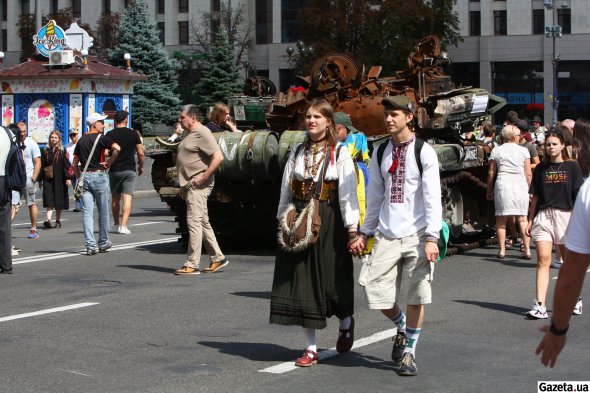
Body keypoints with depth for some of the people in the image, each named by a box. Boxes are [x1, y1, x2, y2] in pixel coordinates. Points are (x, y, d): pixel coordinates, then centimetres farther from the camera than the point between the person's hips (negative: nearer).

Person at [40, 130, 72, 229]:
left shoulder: (62, 151, 3)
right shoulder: (46, 151, 9)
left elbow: (67, 165, -1)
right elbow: (42, 165, 11)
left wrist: (68, 178, -9)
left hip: (59, 179, -1)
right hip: (48, 179, 1)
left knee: (59, 201, 6)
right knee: (49, 200, -11)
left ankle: (58, 220, 18)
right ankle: (48, 220, -22)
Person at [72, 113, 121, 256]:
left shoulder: (81, 140, 12)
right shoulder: (101, 138, -5)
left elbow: (74, 165, 11)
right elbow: (117, 148, -22)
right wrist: (108, 163, -8)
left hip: (85, 176, 4)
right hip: (99, 175, -4)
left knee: (88, 213, 0)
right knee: (103, 212, 10)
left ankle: (90, 245, -7)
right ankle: (103, 243, 19)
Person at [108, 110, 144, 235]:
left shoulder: (110, 135, -1)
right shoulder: (133, 134, 0)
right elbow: (140, 153, 1)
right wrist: (141, 167, 14)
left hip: (114, 170, 1)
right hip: (130, 170, -1)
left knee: (115, 198, 14)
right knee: (127, 197, -4)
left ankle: (116, 224, 21)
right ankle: (123, 226, -13)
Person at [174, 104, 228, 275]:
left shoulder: (202, 133, -14)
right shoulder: (188, 134, 17)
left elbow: (218, 157, -23)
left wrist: (203, 178, -22)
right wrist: (184, 187, 20)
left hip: (198, 186, -10)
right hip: (190, 186, 10)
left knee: (194, 222, -10)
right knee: (203, 223, 14)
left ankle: (192, 265, -9)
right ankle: (217, 258, 21)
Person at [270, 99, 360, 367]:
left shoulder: (340, 154, -3)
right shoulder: (298, 153, 11)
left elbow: (348, 194, -8)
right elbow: (286, 191, 13)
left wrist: (352, 228, -13)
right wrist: (283, 220, 9)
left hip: (329, 223, -4)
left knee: (331, 280, 0)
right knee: (300, 282, 1)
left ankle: (346, 322, 33)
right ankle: (311, 347, 7)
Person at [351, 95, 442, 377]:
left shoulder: (424, 152, -4)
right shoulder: (380, 153, 11)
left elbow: (432, 198, -9)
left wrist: (431, 237, -16)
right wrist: (365, 232, 13)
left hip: (416, 235, -4)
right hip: (386, 235, 4)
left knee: (416, 298, -3)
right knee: (378, 294, 1)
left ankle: (409, 352, 12)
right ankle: (402, 328, 30)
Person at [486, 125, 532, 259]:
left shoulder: (496, 151, 5)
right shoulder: (523, 151, 5)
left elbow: (491, 173, 6)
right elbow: (528, 173, 3)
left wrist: (489, 191, 14)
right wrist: (529, 189, 13)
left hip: (502, 184, 0)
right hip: (520, 185, 0)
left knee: (501, 219, 6)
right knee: (522, 219, 6)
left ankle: (502, 250, 4)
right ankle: (527, 250, 3)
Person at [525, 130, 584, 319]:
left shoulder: (572, 166, 2)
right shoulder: (541, 169, 9)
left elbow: (578, 195, -1)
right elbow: (535, 196, 12)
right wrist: (530, 220, 9)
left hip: (566, 216, -1)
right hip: (543, 216, 2)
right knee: (543, 260, -9)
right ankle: (540, 306, -14)